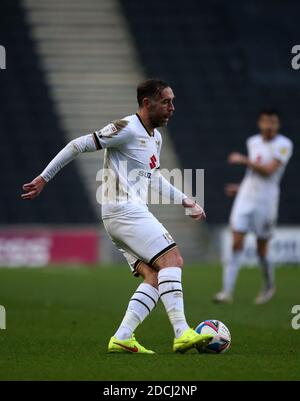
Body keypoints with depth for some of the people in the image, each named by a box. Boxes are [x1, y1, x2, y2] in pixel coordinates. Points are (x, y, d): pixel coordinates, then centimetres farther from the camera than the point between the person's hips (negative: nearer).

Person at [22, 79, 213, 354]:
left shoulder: (155, 137, 21)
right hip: (125, 209, -10)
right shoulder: (127, 129, -9)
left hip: (132, 212, 10)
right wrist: (44, 178, -9)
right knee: (171, 259, -18)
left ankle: (122, 338, -8)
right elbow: (79, 145, -9)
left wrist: (185, 201, 24)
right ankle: (182, 334, -26)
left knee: (154, 277, -2)